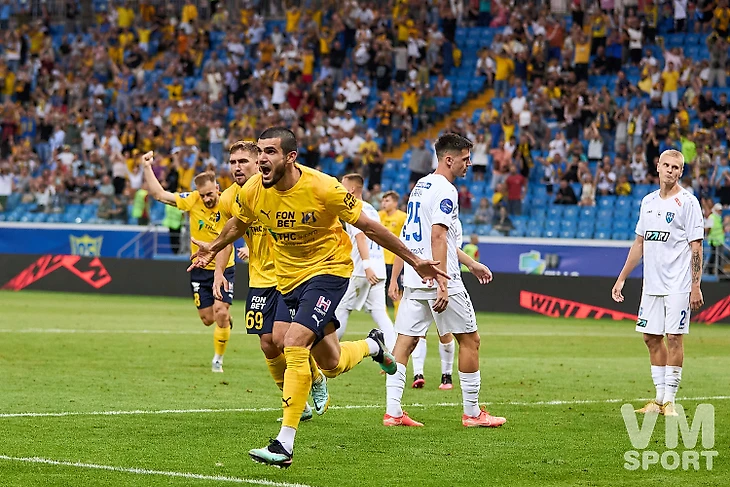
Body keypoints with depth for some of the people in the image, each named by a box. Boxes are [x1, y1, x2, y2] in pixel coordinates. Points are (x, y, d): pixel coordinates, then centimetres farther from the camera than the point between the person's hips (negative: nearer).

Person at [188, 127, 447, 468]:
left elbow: (368, 226, -14)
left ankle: (285, 445, -20)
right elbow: (239, 223, 14)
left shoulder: (322, 188, -25)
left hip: (328, 270, -5)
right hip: (289, 277, 5)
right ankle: (372, 346, 49)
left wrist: (413, 260, -9)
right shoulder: (252, 191, -12)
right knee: (331, 365, 12)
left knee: (294, 344, -24)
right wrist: (215, 248, 28)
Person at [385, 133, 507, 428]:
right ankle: (472, 412, 8)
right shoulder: (445, 190, -12)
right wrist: (442, 285, -25)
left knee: (405, 341, 4)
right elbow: (438, 238, -21)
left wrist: (470, 263, 33)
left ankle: (392, 411, -1)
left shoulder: (420, 186, 17)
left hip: (414, 278, 9)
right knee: (469, 339, 3)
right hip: (437, 276, -9)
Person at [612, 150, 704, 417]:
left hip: (677, 285, -6)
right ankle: (659, 398, 13)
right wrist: (621, 279, 17)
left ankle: (670, 400, -2)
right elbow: (639, 243, 19)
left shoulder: (687, 202, -5)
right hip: (651, 283, 6)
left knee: (674, 337, -6)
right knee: (651, 337, 6)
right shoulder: (648, 202, 13)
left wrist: (696, 286, -14)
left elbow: (696, 247, -8)